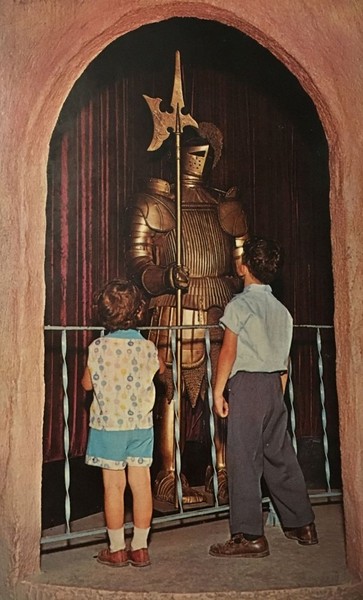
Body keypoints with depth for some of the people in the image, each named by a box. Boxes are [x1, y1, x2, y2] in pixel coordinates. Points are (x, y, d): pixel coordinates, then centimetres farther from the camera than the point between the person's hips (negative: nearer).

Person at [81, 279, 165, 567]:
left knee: (114, 485, 5)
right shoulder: (147, 348, -6)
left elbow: (87, 383, 2)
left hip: (108, 424, -2)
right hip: (141, 424, 2)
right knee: (141, 483, 8)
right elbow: (160, 367, 17)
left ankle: (117, 550, 15)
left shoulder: (98, 347, -11)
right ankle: (140, 548, 16)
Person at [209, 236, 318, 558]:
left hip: (246, 384, -7)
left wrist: (218, 391, -4)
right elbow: (284, 358, 14)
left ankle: (249, 535, 0)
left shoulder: (239, 304, -7)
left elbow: (229, 351, -10)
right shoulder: (282, 310, 14)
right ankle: (302, 524, 22)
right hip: (274, 386, 7)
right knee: (280, 455, 14)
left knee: (244, 458, -3)